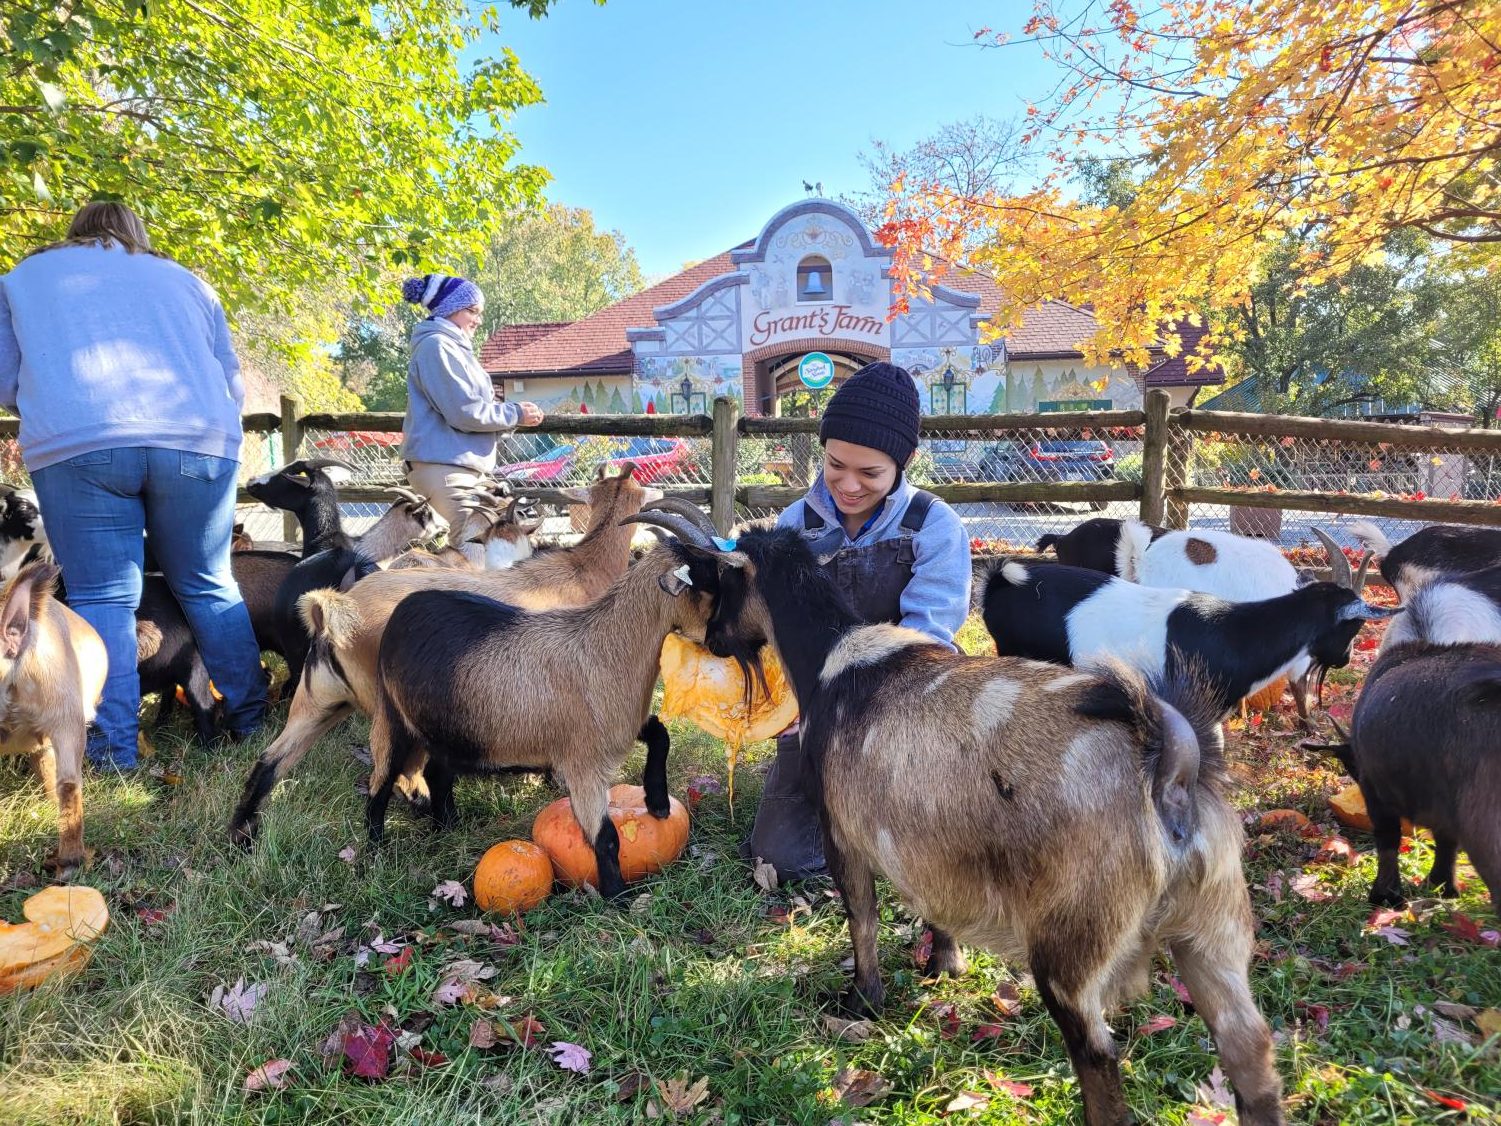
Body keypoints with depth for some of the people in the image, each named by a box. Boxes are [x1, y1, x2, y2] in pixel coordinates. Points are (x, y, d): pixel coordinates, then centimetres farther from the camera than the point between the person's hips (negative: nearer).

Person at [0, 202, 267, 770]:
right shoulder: (185, 280, 26)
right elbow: (232, 383, 24)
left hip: (74, 445, -1)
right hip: (199, 440, 2)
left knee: (101, 598, 2)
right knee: (209, 587, 12)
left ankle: (114, 751, -2)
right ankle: (250, 719, 15)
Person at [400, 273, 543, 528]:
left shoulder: (454, 346, 21)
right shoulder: (436, 345, -10)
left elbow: (473, 404, 22)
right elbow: (464, 411, -17)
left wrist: (514, 414, 6)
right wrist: (515, 414, -6)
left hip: (463, 465, 10)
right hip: (443, 466, -10)